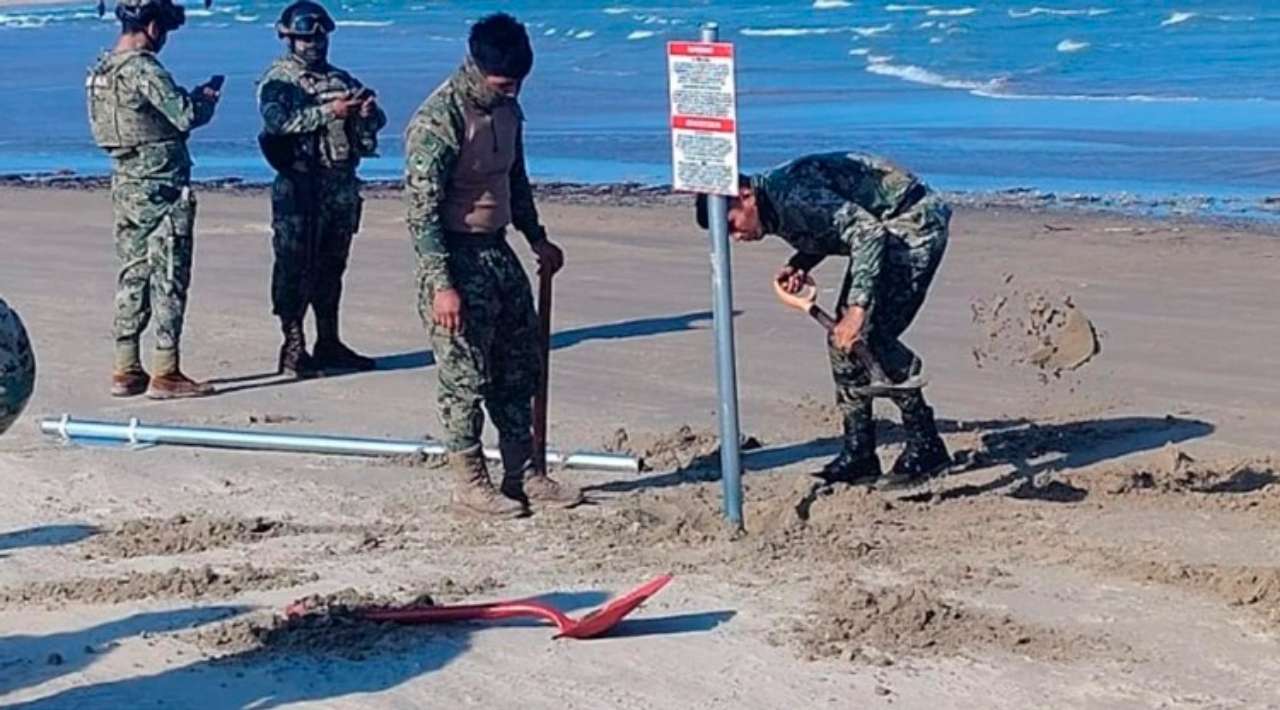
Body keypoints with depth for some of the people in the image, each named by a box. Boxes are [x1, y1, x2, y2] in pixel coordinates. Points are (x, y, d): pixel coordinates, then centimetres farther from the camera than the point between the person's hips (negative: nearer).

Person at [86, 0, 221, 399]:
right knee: (168, 280, -3)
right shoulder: (143, 69, -18)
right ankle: (165, 375, -2)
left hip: (125, 185, 9)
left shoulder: (100, 70, 10)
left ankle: (126, 371, 15)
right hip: (161, 189, -9)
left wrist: (191, 97, 15)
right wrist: (208, 96, -2)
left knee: (133, 277, 13)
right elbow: (187, 116, -22)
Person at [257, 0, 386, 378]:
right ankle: (293, 350, -1)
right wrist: (328, 112, -28)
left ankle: (329, 345, 19)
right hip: (300, 187, -6)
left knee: (331, 267, 12)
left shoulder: (341, 79, 16)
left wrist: (368, 111, -8)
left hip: (342, 186, 6)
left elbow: (376, 122, 16)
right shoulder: (277, 80, -3)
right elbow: (278, 120, -21)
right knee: (295, 268, -4)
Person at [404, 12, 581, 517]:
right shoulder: (438, 120, -20)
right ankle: (470, 484, 12)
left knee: (521, 367, 13)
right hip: (456, 258, -8)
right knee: (466, 376, 0)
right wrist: (441, 286, -25)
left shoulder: (508, 109, 5)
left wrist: (537, 238, 23)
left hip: (499, 251, 9)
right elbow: (421, 210, -22)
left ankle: (523, 474, 23)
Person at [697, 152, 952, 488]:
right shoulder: (776, 210, 3)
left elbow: (867, 231, -33)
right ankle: (858, 455, 10)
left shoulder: (791, 194, -27)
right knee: (842, 341, 6)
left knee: (869, 336, -19)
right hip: (883, 231, 11)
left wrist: (857, 309, -39)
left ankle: (926, 446, -10)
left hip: (916, 224, -11)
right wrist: (799, 265, -2)